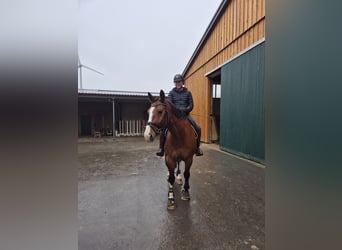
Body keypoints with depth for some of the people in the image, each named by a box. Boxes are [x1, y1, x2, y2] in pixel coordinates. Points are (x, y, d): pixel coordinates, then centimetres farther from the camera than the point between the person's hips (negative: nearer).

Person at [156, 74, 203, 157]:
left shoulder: (188, 92, 8)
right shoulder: (171, 92, 7)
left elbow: (191, 105, 2)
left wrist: (183, 111, -14)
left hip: (185, 115, 1)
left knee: (198, 128, -16)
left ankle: (197, 148, 4)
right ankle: (161, 149, -5)